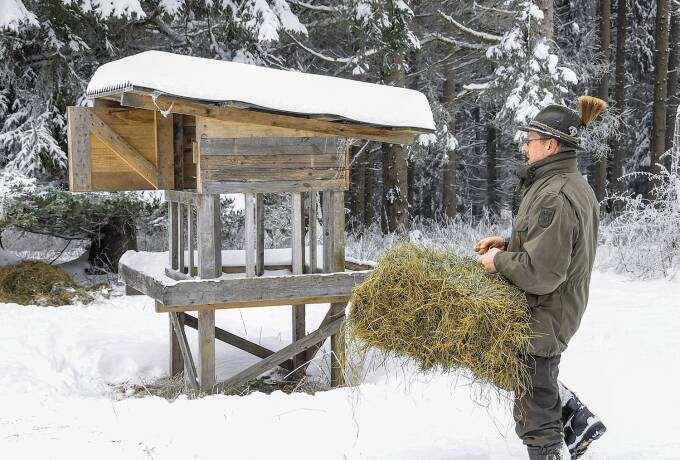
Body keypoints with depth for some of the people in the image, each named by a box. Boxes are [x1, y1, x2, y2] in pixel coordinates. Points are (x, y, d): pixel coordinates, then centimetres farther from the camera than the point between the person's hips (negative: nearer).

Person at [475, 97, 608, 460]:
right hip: (559, 307, 10)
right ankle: (578, 420, 33)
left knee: (535, 417, 4)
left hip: (542, 317, -10)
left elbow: (542, 272, -30)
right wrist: (508, 244, 8)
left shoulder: (554, 195, -27)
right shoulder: (576, 185, 6)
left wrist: (500, 260, -14)